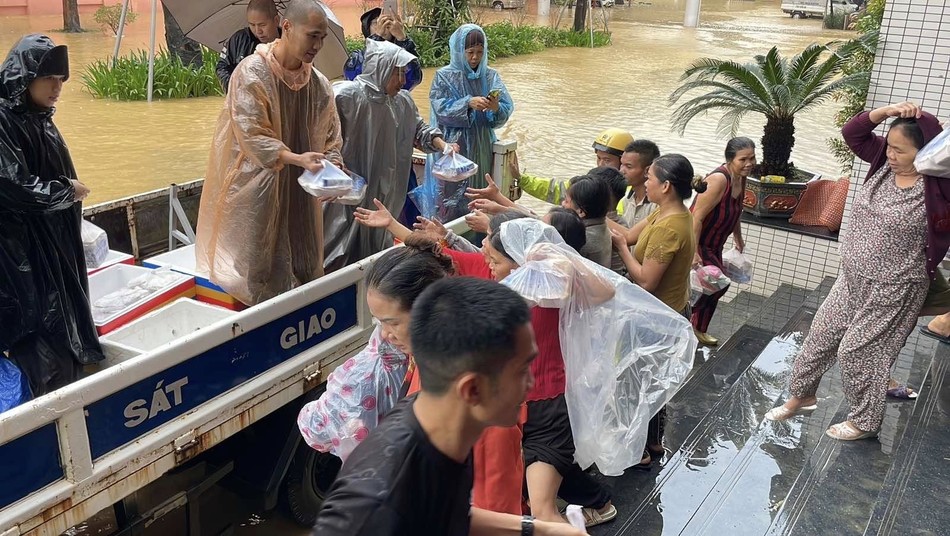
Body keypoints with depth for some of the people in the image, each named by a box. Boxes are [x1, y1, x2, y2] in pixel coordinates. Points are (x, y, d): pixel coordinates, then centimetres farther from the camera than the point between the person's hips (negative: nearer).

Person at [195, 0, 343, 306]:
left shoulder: (319, 85, 3)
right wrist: (297, 159, -30)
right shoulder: (251, 73, -13)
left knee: (304, 269, 11)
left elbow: (331, 137, 8)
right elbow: (251, 135, -19)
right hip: (255, 188, -5)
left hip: (300, 192, 5)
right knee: (260, 271, 2)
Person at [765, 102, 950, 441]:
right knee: (821, 336, 16)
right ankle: (802, 396, 37)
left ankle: (866, 422, 28)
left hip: (892, 290, -7)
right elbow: (852, 133, -1)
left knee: (857, 352, 5)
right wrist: (887, 111, -15)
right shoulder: (885, 162, -4)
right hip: (852, 279, 7)